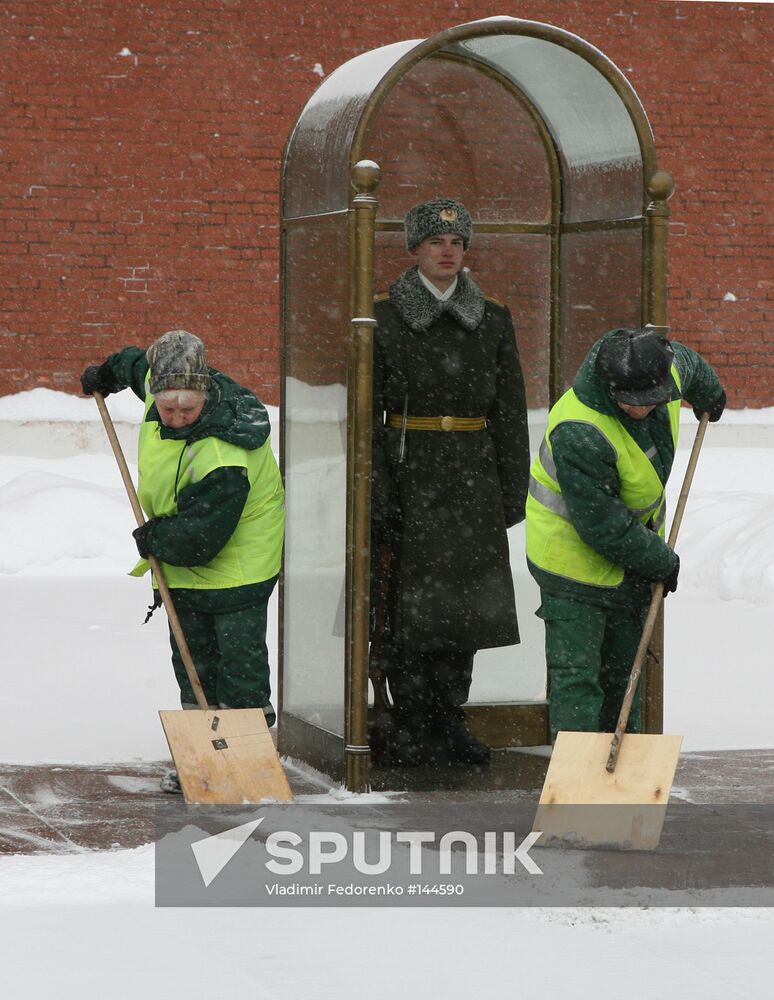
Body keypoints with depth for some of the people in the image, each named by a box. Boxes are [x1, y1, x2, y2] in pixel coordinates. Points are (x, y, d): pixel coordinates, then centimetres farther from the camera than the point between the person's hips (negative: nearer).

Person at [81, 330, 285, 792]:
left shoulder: (224, 459, -36)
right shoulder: (162, 385, -13)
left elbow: (199, 538, -30)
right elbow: (139, 363, 14)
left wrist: (154, 540, -13)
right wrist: (110, 372, 31)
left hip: (237, 569, -8)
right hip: (182, 566, 8)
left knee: (241, 669, -5)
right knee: (193, 663, 10)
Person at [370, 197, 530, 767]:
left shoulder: (493, 321, 9)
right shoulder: (384, 318, 0)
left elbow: (510, 414, 11)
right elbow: (367, 413, -3)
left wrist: (512, 492, 5)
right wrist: (377, 493, -10)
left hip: (472, 482, 3)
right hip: (408, 478, -3)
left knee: (462, 607, 5)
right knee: (406, 606, -3)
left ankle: (450, 724, 15)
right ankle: (412, 729, 6)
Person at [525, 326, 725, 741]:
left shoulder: (666, 368, -14)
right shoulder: (579, 433, -36)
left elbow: (690, 364, 16)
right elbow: (601, 526, -29)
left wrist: (710, 395, 38)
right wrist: (661, 561, -16)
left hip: (629, 549, 8)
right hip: (574, 550, -8)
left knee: (623, 665, 17)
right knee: (576, 674, -11)